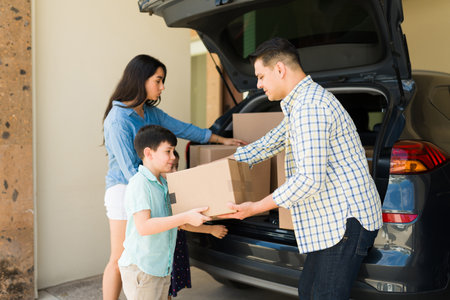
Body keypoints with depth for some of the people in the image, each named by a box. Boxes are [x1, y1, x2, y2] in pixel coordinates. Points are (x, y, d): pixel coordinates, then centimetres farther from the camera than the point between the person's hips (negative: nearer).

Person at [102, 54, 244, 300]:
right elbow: (129, 170, -17)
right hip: (124, 190, -7)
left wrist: (222, 140, 22)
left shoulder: (151, 113, 8)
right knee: (119, 260, 1)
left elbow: (182, 129, 18)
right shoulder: (118, 120, -15)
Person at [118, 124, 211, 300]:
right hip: (140, 268, -8)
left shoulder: (162, 184, 11)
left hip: (162, 268, 8)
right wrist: (185, 217, -30)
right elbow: (143, 226, -27)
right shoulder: (139, 184, -17)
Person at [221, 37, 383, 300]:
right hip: (336, 219, 11)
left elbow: (309, 179, -26)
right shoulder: (305, 101, 15)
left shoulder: (309, 107, -22)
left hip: (347, 220, -11)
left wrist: (257, 207, -17)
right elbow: (272, 142, 23)